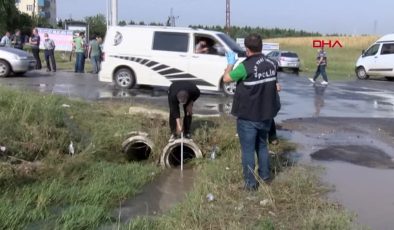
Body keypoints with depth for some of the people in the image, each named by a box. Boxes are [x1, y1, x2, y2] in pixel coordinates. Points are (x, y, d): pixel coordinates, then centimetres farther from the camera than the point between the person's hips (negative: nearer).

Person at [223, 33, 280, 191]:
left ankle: (251, 183, 11)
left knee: (248, 150, 5)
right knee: (262, 145, 22)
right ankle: (265, 176, 32)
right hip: (266, 114, 6)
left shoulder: (245, 66, -20)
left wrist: (231, 63, 9)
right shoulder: (271, 64, -1)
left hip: (248, 116, -6)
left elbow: (226, 78, -7)